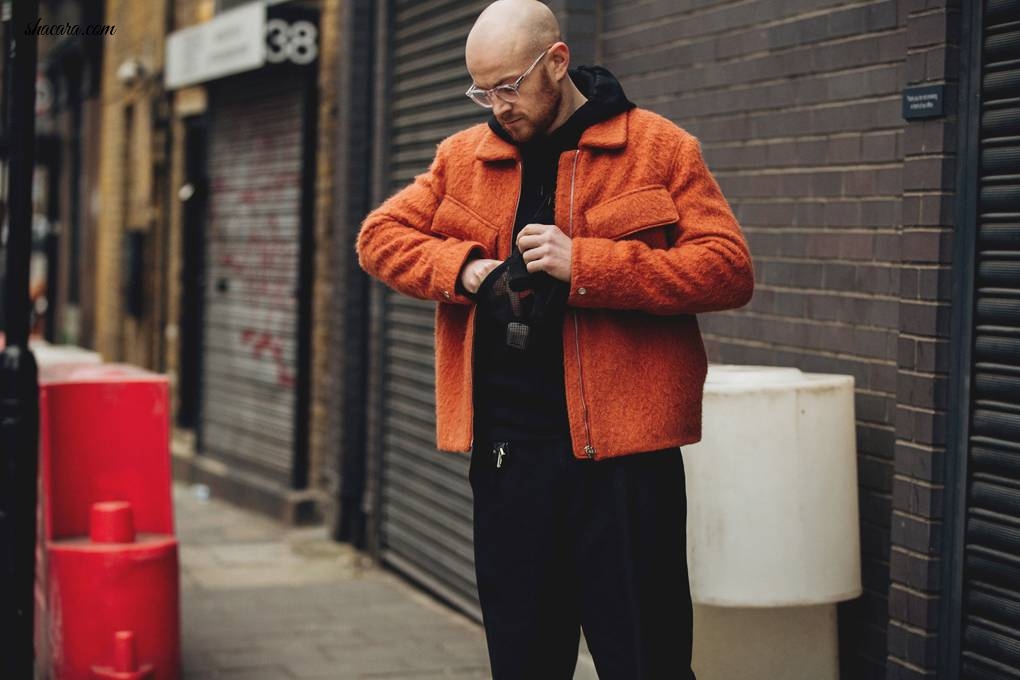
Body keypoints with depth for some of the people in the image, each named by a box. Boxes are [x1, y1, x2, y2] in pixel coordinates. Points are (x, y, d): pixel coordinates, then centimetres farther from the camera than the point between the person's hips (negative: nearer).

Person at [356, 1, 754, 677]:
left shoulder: (659, 148, -1)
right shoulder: (464, 157, 13)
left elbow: (730, 270, -9)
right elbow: (380, 234, 13)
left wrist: (584, 263, -17)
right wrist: (463, 267, -6)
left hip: (623, 452, -4)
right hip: (506, 453, 4)